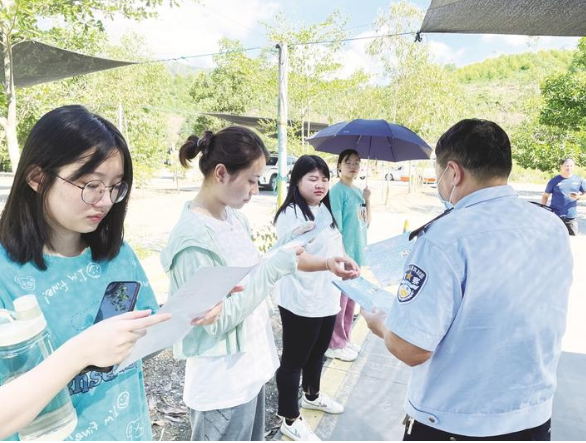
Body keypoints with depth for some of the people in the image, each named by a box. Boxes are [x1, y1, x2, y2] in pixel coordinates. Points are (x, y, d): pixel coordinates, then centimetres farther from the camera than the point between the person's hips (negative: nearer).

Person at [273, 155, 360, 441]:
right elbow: (296, 258, -32)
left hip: (326, 297, 9)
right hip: (300, 302, -9)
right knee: (294, 360, 7)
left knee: (318, 352, 26)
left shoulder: (326, 211, 9)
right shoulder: (290, 215, -20)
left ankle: (312, 396, 50)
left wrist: (347, 262, 9)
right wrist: (328, 264, -48)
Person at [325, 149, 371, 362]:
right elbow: (335, 226, -17)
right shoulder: (337, 191, -12)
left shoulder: (358, 191, 11)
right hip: (343, 253, -8)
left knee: (351, 299, 16)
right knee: (339, 300, 1)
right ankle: (335, 345, 15)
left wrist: (367, 200, 0)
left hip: (357, 253, 8)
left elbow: (366, 223, 12)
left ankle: (345, 339, 30)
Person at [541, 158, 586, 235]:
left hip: (571, 217, 2)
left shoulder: (579, 180, 6)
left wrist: (578, 197, -7)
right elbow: (545, 196, 6)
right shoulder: (554, 181, 0)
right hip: (555, 216, -2)